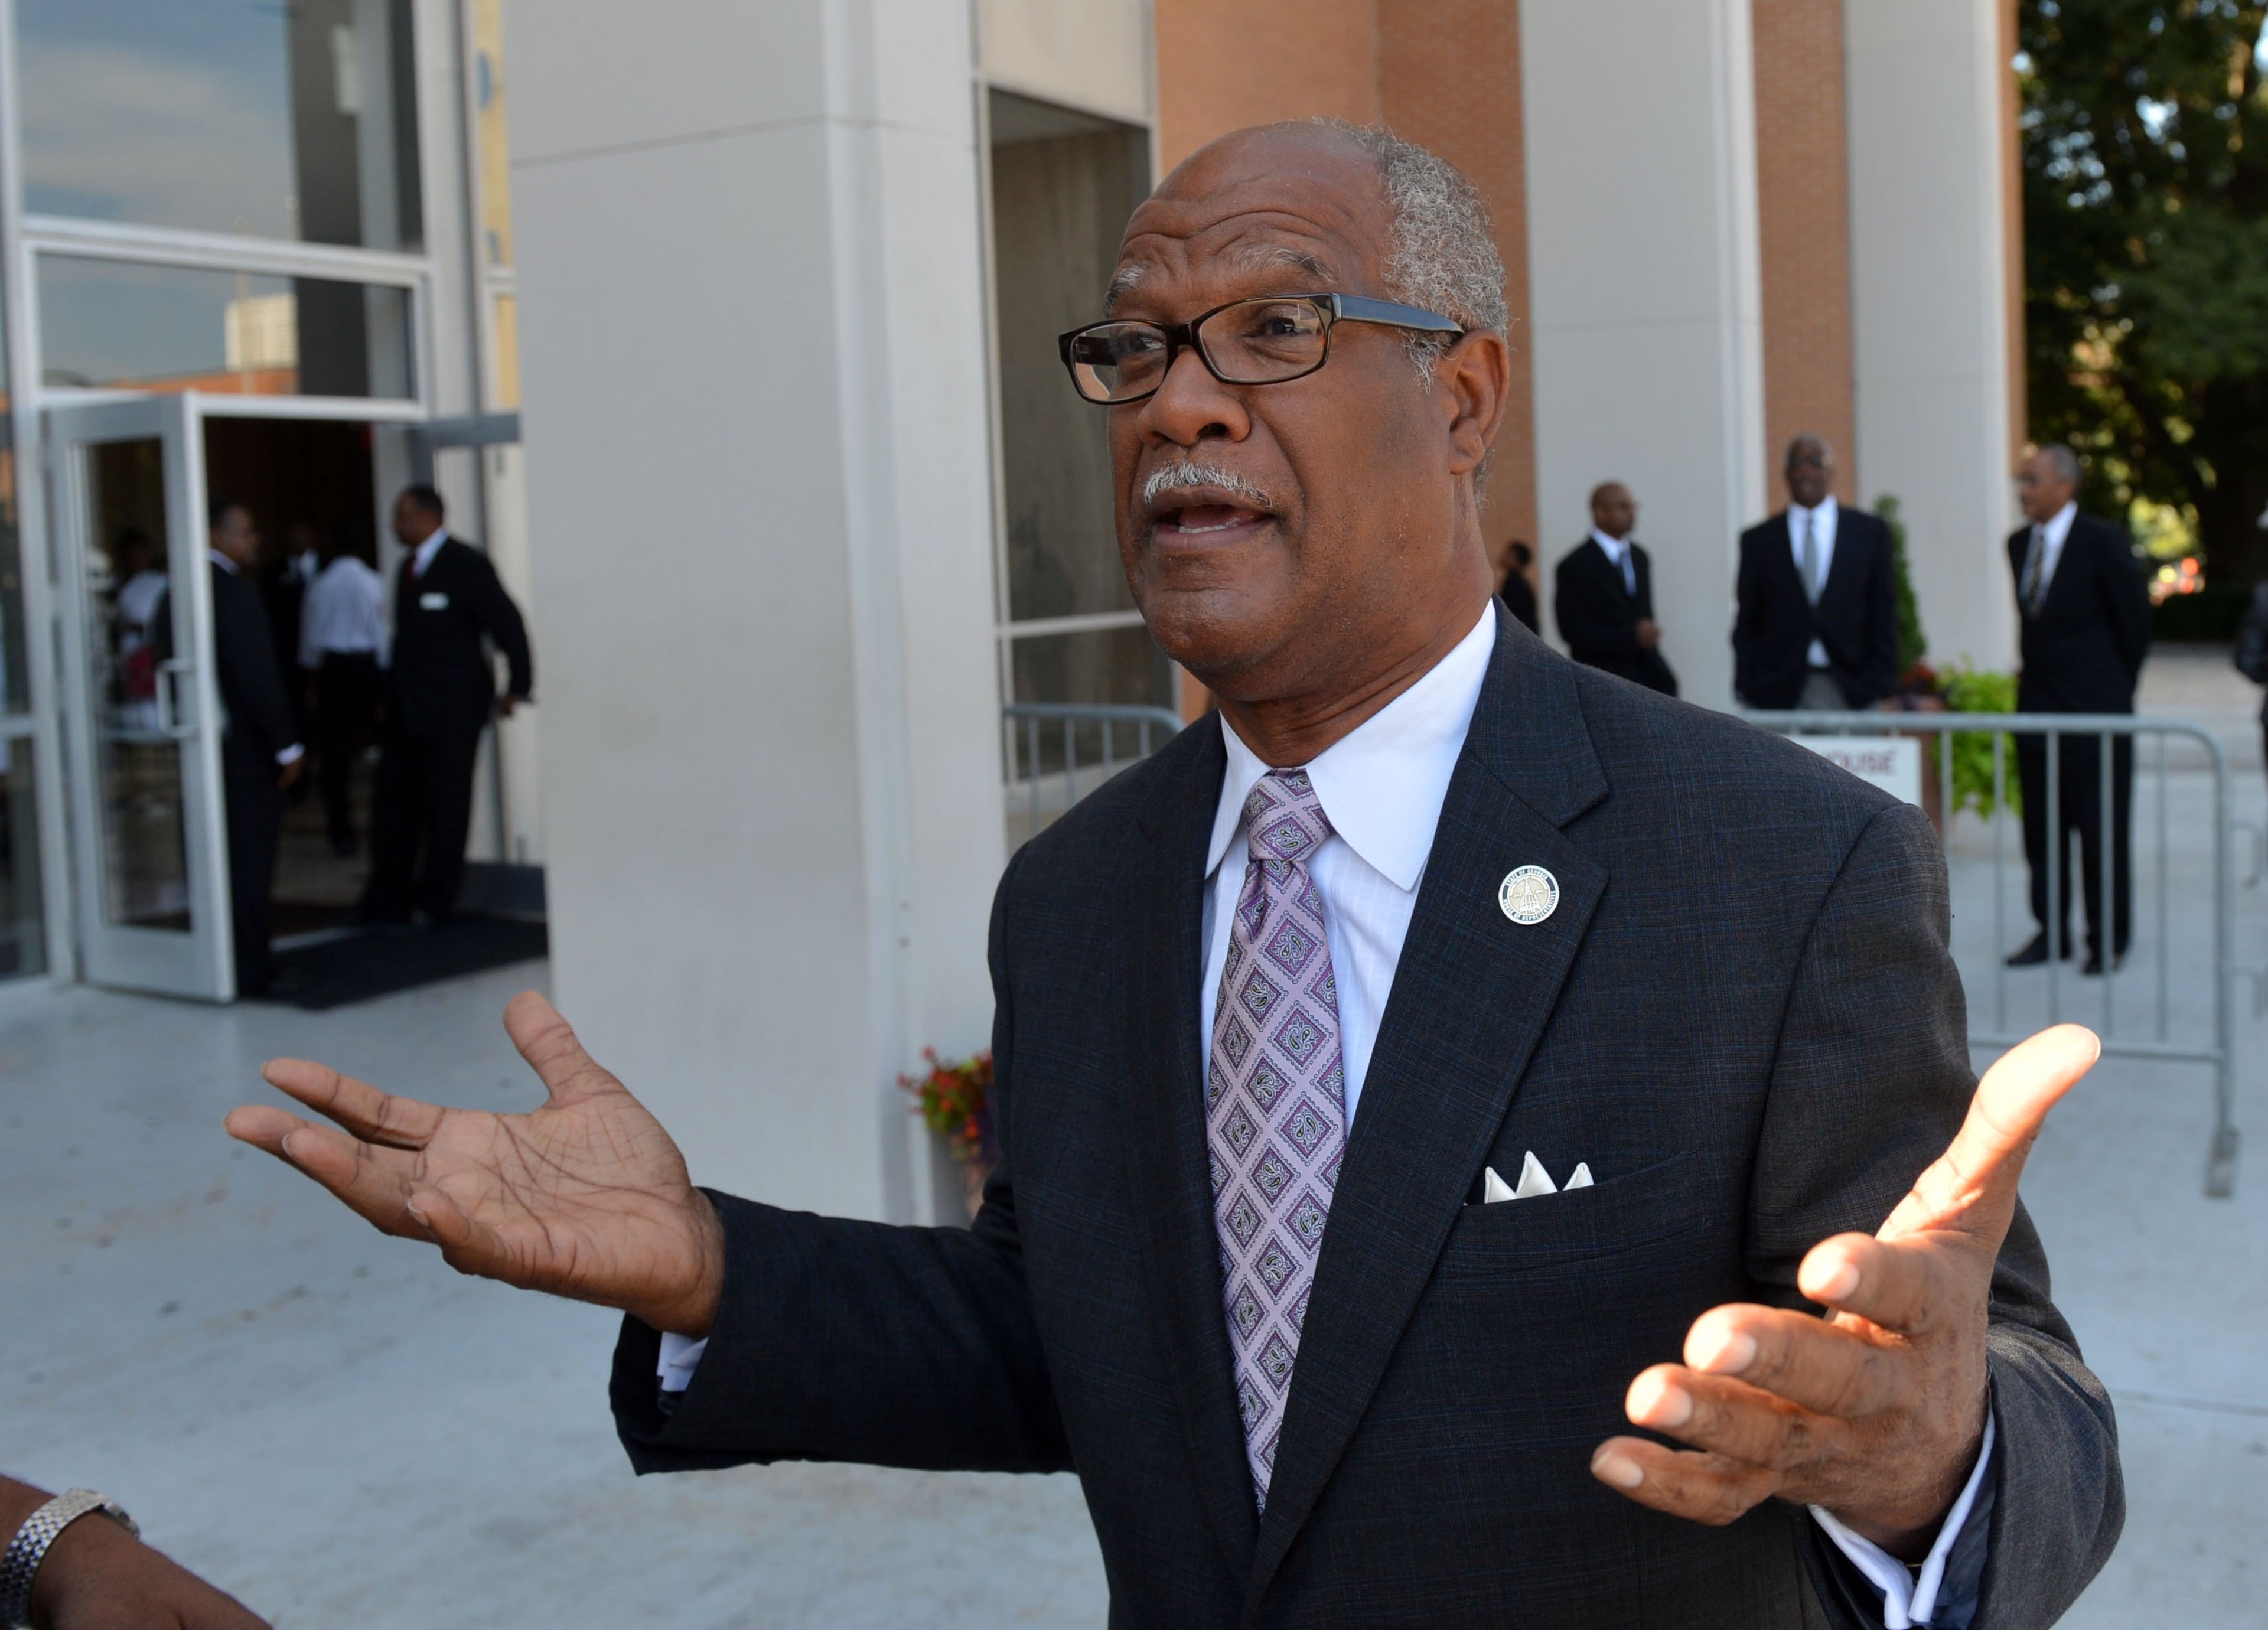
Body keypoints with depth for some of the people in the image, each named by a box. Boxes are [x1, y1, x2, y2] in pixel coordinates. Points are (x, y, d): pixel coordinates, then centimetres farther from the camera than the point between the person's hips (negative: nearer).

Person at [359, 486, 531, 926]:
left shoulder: (465, 564, -9)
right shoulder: (410, 567, 13)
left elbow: (507, 622, -9)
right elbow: (407, 633, 16)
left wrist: (518, 685, -10)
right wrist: (389, 698, 13)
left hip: (452, 708, -7)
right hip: (408, 706, 8)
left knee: (446, 805, 1)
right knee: (394, 804, 8)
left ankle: (435, 902, 11)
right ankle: (387, 902, 16)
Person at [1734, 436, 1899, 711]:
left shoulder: (1870, 531, 11)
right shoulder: (1757, 540, 11)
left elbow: (1884, 615, 9)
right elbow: (1747, 623, 10)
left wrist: (1881, 685, 1)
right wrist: (1748, 688, 0)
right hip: (1777, 693, 0)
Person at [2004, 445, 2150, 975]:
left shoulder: (2104, 542, -10)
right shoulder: (2019, 544, 8)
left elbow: (2135, 619, -2)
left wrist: (2116, 688, 5)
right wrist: (2038, 675, 13)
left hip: (2096, 712, -6)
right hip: (2036, 708, 6)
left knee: (2104, 831, 0)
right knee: (2042, 831, 9)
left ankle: (2108, 941, 9)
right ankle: (2052, 934, 18)